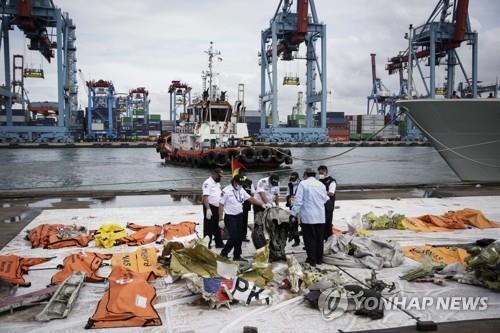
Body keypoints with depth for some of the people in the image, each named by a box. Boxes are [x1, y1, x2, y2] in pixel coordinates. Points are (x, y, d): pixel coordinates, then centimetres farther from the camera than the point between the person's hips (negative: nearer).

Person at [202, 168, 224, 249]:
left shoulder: (217, 183, 15)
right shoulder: (208, 183, -14)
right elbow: (205, 197, -22)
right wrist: (208, 209, -28)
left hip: (217, 207, 9)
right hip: (210, 207, -9)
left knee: (217, 227, 15)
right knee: (208, 227, 1)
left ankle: (219, 243, 23)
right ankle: (207, 244, 9)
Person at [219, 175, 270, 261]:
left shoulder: (241, 190, 9)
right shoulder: (226, 191, -11)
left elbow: (250, 198, 7)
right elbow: (221, 205, -11)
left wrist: (262, 204, -4)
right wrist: (221, 219, -14)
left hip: (239, 216, 7)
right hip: (230, 217, -7)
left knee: (239, 236, 8)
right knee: (233, 237, -12)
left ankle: (237, 255, 21)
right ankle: (223, 254, 5)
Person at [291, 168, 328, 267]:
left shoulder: (303, 184, -4)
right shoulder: (321, 184, 10)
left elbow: (298, 200, -8)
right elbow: (325, 200, 15)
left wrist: (294, 213, -4)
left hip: (308, 216, -4)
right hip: (320, 216, 5)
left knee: (310, 238, 2)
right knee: (319, 238, 11)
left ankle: (312, 260, 4)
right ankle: (319, 259, 18)